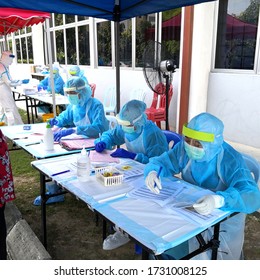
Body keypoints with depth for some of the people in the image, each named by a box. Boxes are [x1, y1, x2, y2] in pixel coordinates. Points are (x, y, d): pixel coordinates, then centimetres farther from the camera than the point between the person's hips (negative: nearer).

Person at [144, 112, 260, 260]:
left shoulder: (231, 161, -26)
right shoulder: (185, 148, -11)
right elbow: (162, 161, -3)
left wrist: (219, 200, -58)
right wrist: (152, 172, -29)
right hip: (189, 210, 4)